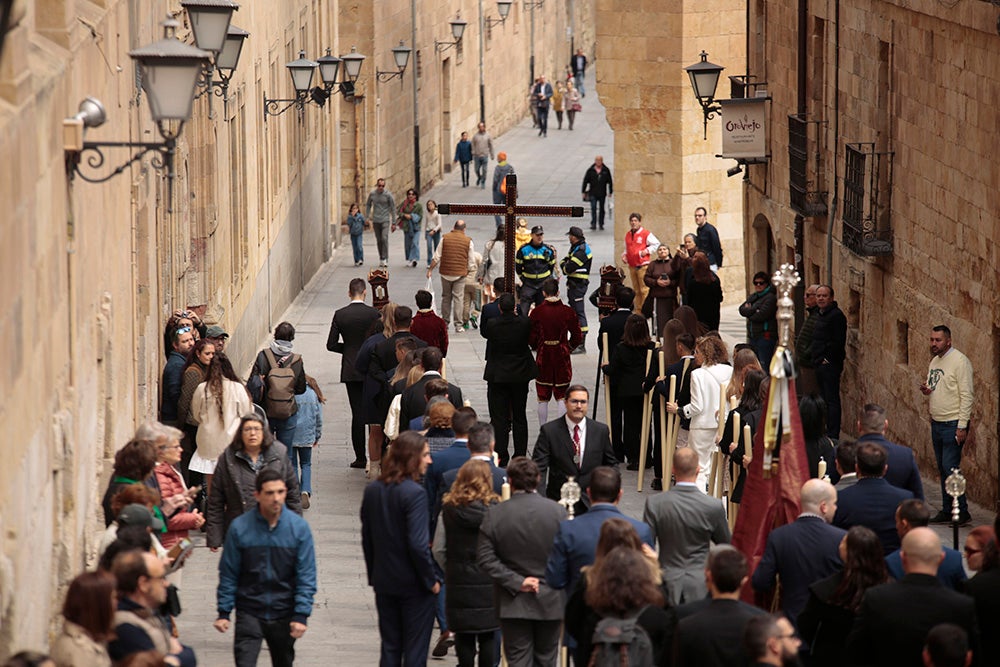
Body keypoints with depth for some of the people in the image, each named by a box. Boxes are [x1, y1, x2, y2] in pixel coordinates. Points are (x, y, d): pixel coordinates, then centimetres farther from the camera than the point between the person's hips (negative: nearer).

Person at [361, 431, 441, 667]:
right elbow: (417, 544, -22)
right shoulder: (414, 493, -20)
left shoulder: (372, 490, 2)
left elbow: (367, 539, 8)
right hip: (413, 584, -6)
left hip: (384, 583, 6)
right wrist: (431, 580, -10)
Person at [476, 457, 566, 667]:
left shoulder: (495, 514, -10)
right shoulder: (557, 512, -10)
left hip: (513, 602, -1)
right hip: (550, 601, 1)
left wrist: (516, 581, -12)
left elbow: (485, 559, -12)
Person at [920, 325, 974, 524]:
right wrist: (926, 390, 1)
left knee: (950, 468, -11)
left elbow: (966, 395, -16)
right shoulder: (934, 361, 14)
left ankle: (962, 512, -5)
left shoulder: (959, 361, -13)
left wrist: (962, 426, -20)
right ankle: (947, 511, 16)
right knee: (942, 469, 11)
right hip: (936, 423, 9)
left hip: (953, 424, -9)